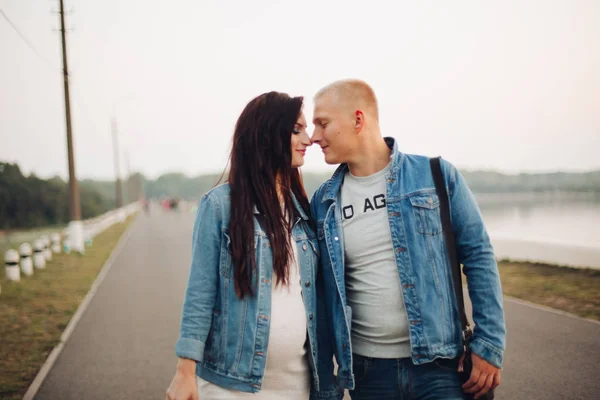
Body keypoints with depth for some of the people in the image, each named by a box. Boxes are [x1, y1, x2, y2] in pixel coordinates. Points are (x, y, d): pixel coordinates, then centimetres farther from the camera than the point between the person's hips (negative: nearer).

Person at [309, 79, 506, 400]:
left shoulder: (436, 175, -5)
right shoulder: (323, 201, 3)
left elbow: (478, 255, -2)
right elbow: (320, 293, 8)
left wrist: (488, 344, -6)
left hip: (439, 365, -2)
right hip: (366, 370, 3)